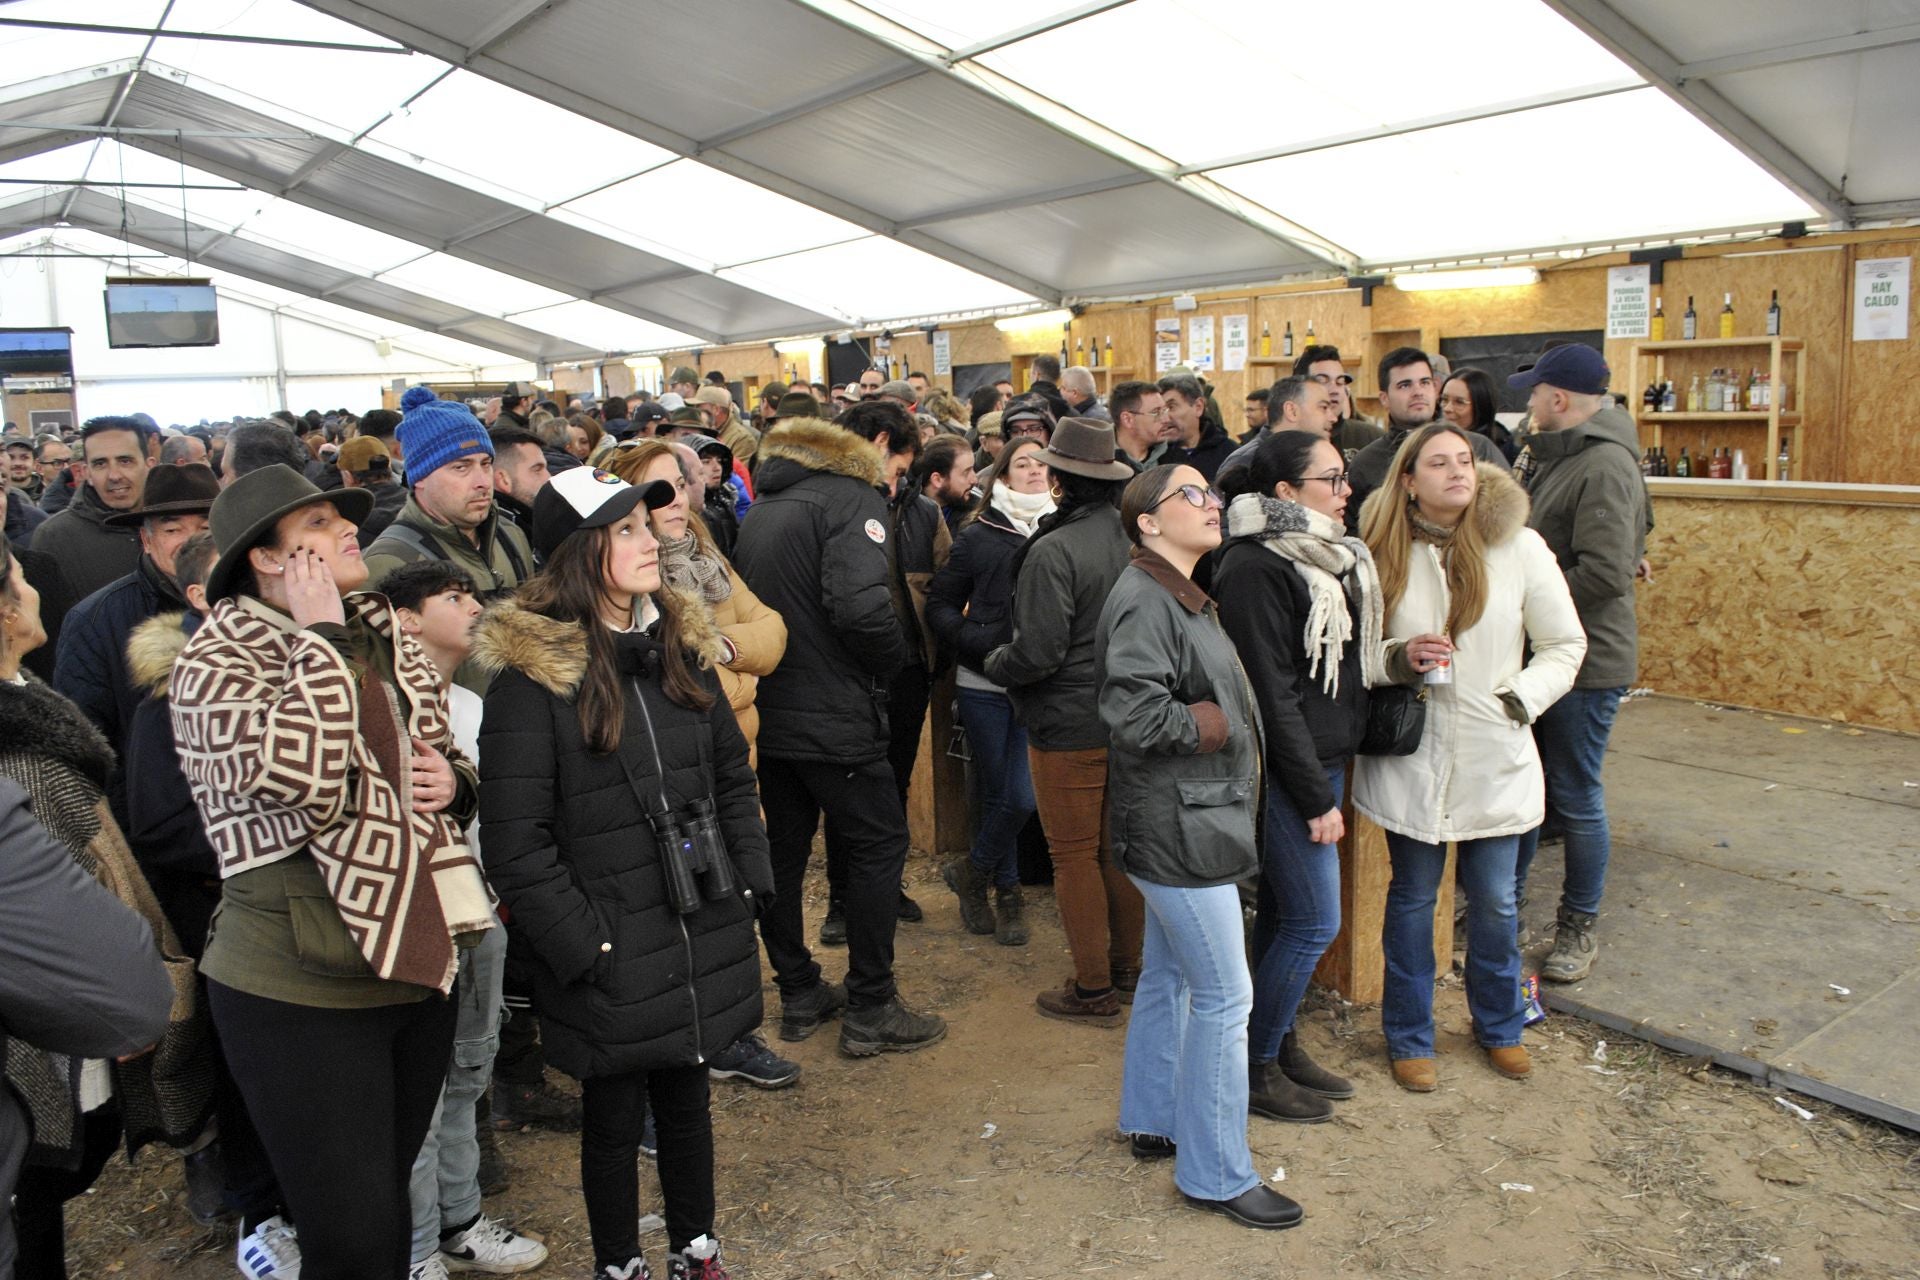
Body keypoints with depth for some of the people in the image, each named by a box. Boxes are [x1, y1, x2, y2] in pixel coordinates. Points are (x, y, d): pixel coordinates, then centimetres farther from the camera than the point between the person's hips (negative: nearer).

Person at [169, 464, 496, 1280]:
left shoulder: (382, 638, 10)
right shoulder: (217, 659, -11)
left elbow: (439, 762, 22)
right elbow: (294, 773, -30)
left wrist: (454, 782, -1)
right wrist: (320, 635, -19)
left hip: (418, 964, 7)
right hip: (301, 990, -6)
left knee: (389, 1206, 20)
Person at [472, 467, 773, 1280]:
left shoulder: (680, 644, 5)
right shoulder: (531, 673, -14)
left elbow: (732, 777, 12)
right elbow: (515, 843, -15)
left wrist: (750, 885, 6)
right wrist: (582, 943, -15)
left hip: (702, 938, 5)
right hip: (610, 959, -5)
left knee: (687, 1097, 20)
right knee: (614, 1118, 13)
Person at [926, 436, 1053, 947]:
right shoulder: (977, 536, 2)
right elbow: (940, 605, 5)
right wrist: (978, 644, -10)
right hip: (984, 685, 0)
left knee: (1022, 795, -5)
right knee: (994, 793, 7)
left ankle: (972, 871, 21)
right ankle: (1006, 893, 28)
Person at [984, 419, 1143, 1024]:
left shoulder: (1053, 550, -20)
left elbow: (1037, 651, -21)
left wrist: (993, 663, -2)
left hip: (1070, 724, -7)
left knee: (1074, 856, 5)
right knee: (1119, 847, 18)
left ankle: (1093, 991, 14)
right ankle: (1127, 970, 31)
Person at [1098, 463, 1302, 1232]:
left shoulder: (1182, 597, 14)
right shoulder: (1143, 602, -19)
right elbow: (1133, 714, -27)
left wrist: (1228, 721, 5)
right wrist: (1210, 725, -15)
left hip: (1189, 819, 10)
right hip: (1176, 827, -10)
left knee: (1168, 976, 20)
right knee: (1225, 995, -3)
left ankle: (1152, 1120, 36)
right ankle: (1216, 1174, 10)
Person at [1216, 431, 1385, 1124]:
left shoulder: (1326, 555, 11)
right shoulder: (1255, 566, -18)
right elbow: (1271, 693, -20)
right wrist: (1316, 798, -18)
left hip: (1322, 758, 9)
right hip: (1285, 772, -9)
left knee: (1282, 911, 17)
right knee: (1314, 921, -3)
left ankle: (1280, 1043, 30)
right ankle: (1254, 1067, 12)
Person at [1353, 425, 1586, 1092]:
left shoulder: (1519, 547, -5)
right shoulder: (1385, 554, -5)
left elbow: (1565, 645, 2)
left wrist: (1520, 699, -10)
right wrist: (1399, 659, -18)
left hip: (1495, 758, 1)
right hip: (1412, 757, -1)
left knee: (1495, 900, 13)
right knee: (1412, 898, 10)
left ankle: (1499, 1026, 38)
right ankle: (1409, 1037, 29)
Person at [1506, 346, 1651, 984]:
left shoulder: (1604, 465, -20)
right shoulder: (1559, 457, 12)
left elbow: (1605, 573, -28)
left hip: (1584, 662, -9)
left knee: (1575, 798, 4)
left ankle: (1578, 927, 20)